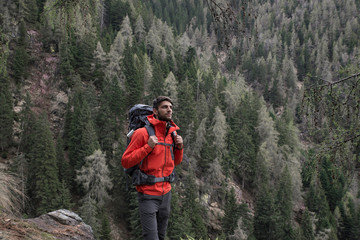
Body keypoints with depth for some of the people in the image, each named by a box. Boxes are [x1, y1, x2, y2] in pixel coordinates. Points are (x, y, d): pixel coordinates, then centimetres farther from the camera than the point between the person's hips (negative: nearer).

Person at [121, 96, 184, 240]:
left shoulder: (172, 132, 6)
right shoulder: (142, 132, -14)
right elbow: (125, 162, -14)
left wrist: (179, 147, -2)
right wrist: (148, 147, -23)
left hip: (166, 193, 6)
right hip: (148, 194, -6)